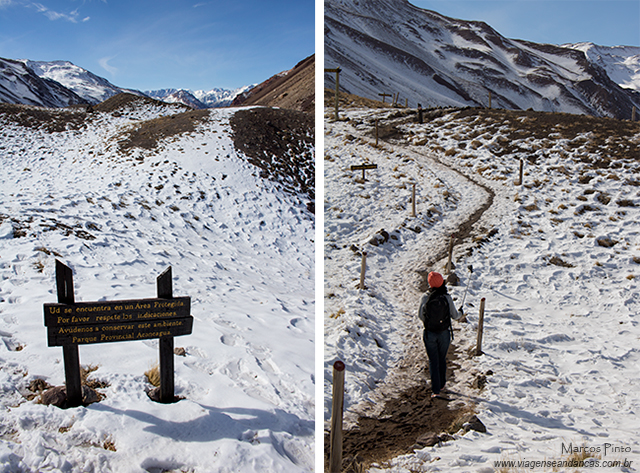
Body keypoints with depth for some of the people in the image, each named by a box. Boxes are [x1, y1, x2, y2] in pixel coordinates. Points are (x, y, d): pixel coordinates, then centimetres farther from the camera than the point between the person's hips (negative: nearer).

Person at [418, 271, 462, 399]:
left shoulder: (425, 298, -13)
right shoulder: (447, 298, -13)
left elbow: (420, 315, -3)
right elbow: (455, 316, -2)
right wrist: (460, 312, 21)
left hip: (429, 334, -1)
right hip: (444, 333, 1)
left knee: (433, 361, 8)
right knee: (442, 359, 20)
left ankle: (436, 390, 5)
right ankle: (441, 384, 35)